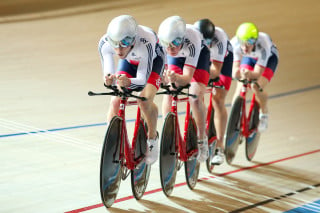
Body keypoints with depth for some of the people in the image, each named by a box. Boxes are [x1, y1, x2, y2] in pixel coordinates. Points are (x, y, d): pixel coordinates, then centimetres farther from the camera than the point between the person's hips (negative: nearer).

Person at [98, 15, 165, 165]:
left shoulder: (145, 42, -45)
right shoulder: (104, 43, -35)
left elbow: (142, 79, -40)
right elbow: (109, 74, -31)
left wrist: (128, 82, -61)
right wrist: (108, 79, -54)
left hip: (153, 58, -3)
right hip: (129, 60, 4)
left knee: (145, 100, -22)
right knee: (115, 101, -12)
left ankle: (152, 138, 4)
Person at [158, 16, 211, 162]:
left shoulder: (192, 41, -44)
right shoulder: (159, 39, -37)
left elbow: (187, 77, -43)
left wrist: (175, 78, -65)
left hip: (200, 53, -3)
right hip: (177, 57, 3)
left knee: (195, 98, -19)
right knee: (169, 94, -15)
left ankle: (202, 141, -3)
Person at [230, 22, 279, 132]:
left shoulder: (263, 45, -42)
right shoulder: (234, 43, -35)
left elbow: (257, 73, -41)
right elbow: (234, 71, -33)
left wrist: (250, 74, -63)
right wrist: (237, 73, -57)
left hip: (269, 58, -3)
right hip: (249, 58, 3)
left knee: (257, 87, -24)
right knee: (240, 88, -15)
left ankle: (264, 114, 3)